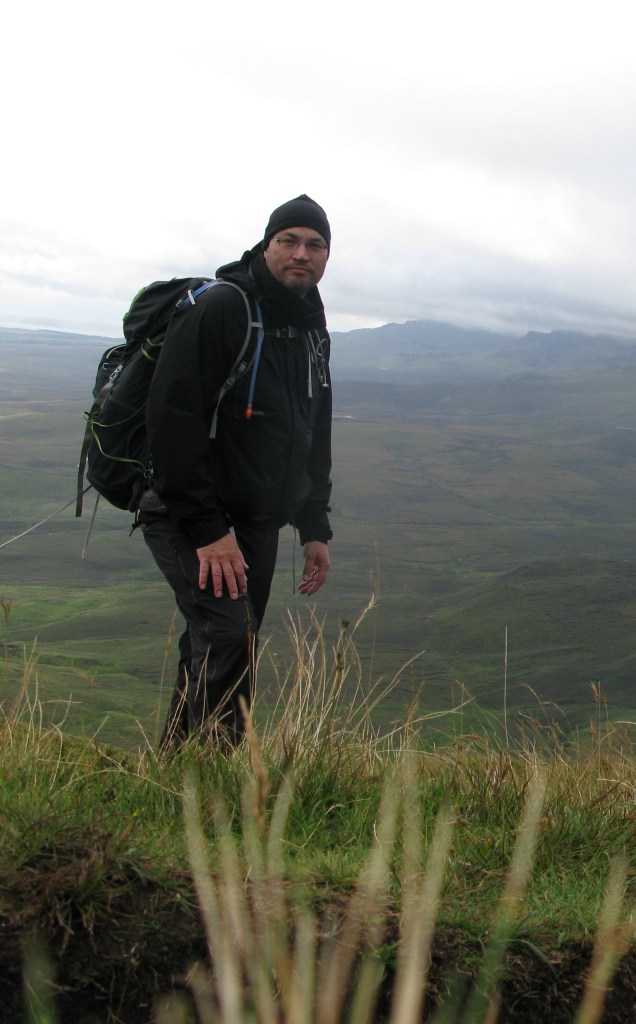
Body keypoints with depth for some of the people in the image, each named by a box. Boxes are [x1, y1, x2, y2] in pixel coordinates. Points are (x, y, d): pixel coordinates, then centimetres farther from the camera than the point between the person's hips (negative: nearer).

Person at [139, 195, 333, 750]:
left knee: (224, 653, 12)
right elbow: (172, 419, -20)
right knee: (228, 641, -21)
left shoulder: (313, 330, 13)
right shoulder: (218, 309, -14)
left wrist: (315, 527, 15)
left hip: (259, 524, 8)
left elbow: (315, 435, 21)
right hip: (192, 519, -8)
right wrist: (207, 528, -22)